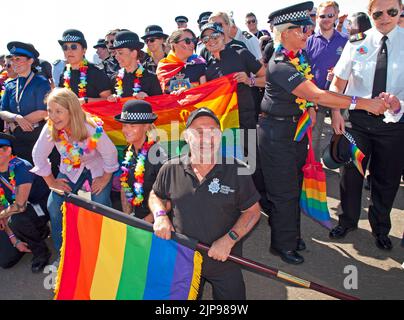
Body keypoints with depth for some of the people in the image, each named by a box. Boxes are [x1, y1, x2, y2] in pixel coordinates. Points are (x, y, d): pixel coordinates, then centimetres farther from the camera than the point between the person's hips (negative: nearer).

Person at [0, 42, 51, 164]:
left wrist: (12, 123, -9)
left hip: (38, 137, -5)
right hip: (17, 139, 5)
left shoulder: (41, 83, -7)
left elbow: (43, 113, -15)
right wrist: (16, 118, -17)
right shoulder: (10, 85, 10)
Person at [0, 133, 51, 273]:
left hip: (43, 204, -7)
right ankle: (40, 231, 23)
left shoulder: (20, 167, -26)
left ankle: (41, 252, -9)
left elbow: (20, 206, -31)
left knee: (16, 220, -38)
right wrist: (14, 240, -12)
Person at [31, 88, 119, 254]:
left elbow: (110, 153, -21)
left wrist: (106, 178, -13)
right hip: (70, 168, 4)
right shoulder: (50, 128, -22)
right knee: (54, 206, -7)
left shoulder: (92, 128, -32)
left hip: (97, 168, -3)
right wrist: (51, 182, -5)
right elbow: (38, 155, -10)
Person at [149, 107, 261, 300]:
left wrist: (229, 239, -18)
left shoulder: (236, 170, -14)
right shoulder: (170, 169, -8)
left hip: (225, 260, -2)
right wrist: (160, 215, -11)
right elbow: (155, 196, 10)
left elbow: (253, 211, -6)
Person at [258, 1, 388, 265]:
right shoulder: (280, 65, -24)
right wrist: (363, 103, -30)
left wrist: (310, 108, 6)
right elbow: (317, 96, -32)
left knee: (295, 185, 18)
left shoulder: (301, 56, 5)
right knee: (284, 191, 2)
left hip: (297, 127, 9)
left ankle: (292, 233, 37)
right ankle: (283, 244, 21)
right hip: (277, 132, -9)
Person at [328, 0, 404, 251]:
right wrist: (336, 114, -9)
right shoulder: (357, 43, -2)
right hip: (357, 119, 0)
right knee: (351, 173, 11)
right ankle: (348, 221, 35)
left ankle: (381, 228, 38)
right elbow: (337, 83, 2)